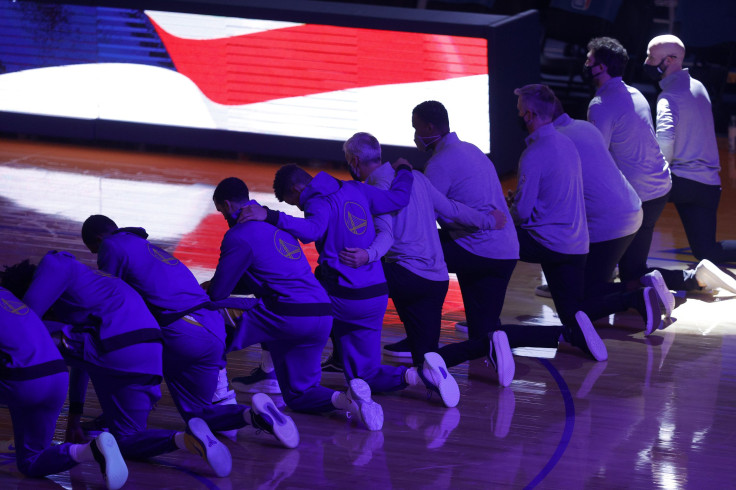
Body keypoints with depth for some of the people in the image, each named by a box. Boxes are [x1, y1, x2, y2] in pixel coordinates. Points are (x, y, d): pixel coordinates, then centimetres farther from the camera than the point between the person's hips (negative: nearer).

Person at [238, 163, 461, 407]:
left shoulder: (319, 202, -12)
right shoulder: (355, 190, 9)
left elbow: (312, 230, -33)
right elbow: (399, 197, 15)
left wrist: (270, 216, -38)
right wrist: (404, 171, 34)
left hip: (344, 299, -7)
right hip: (376, 297, 7)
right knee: (364, 376, 13)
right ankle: (421, 374, -10)